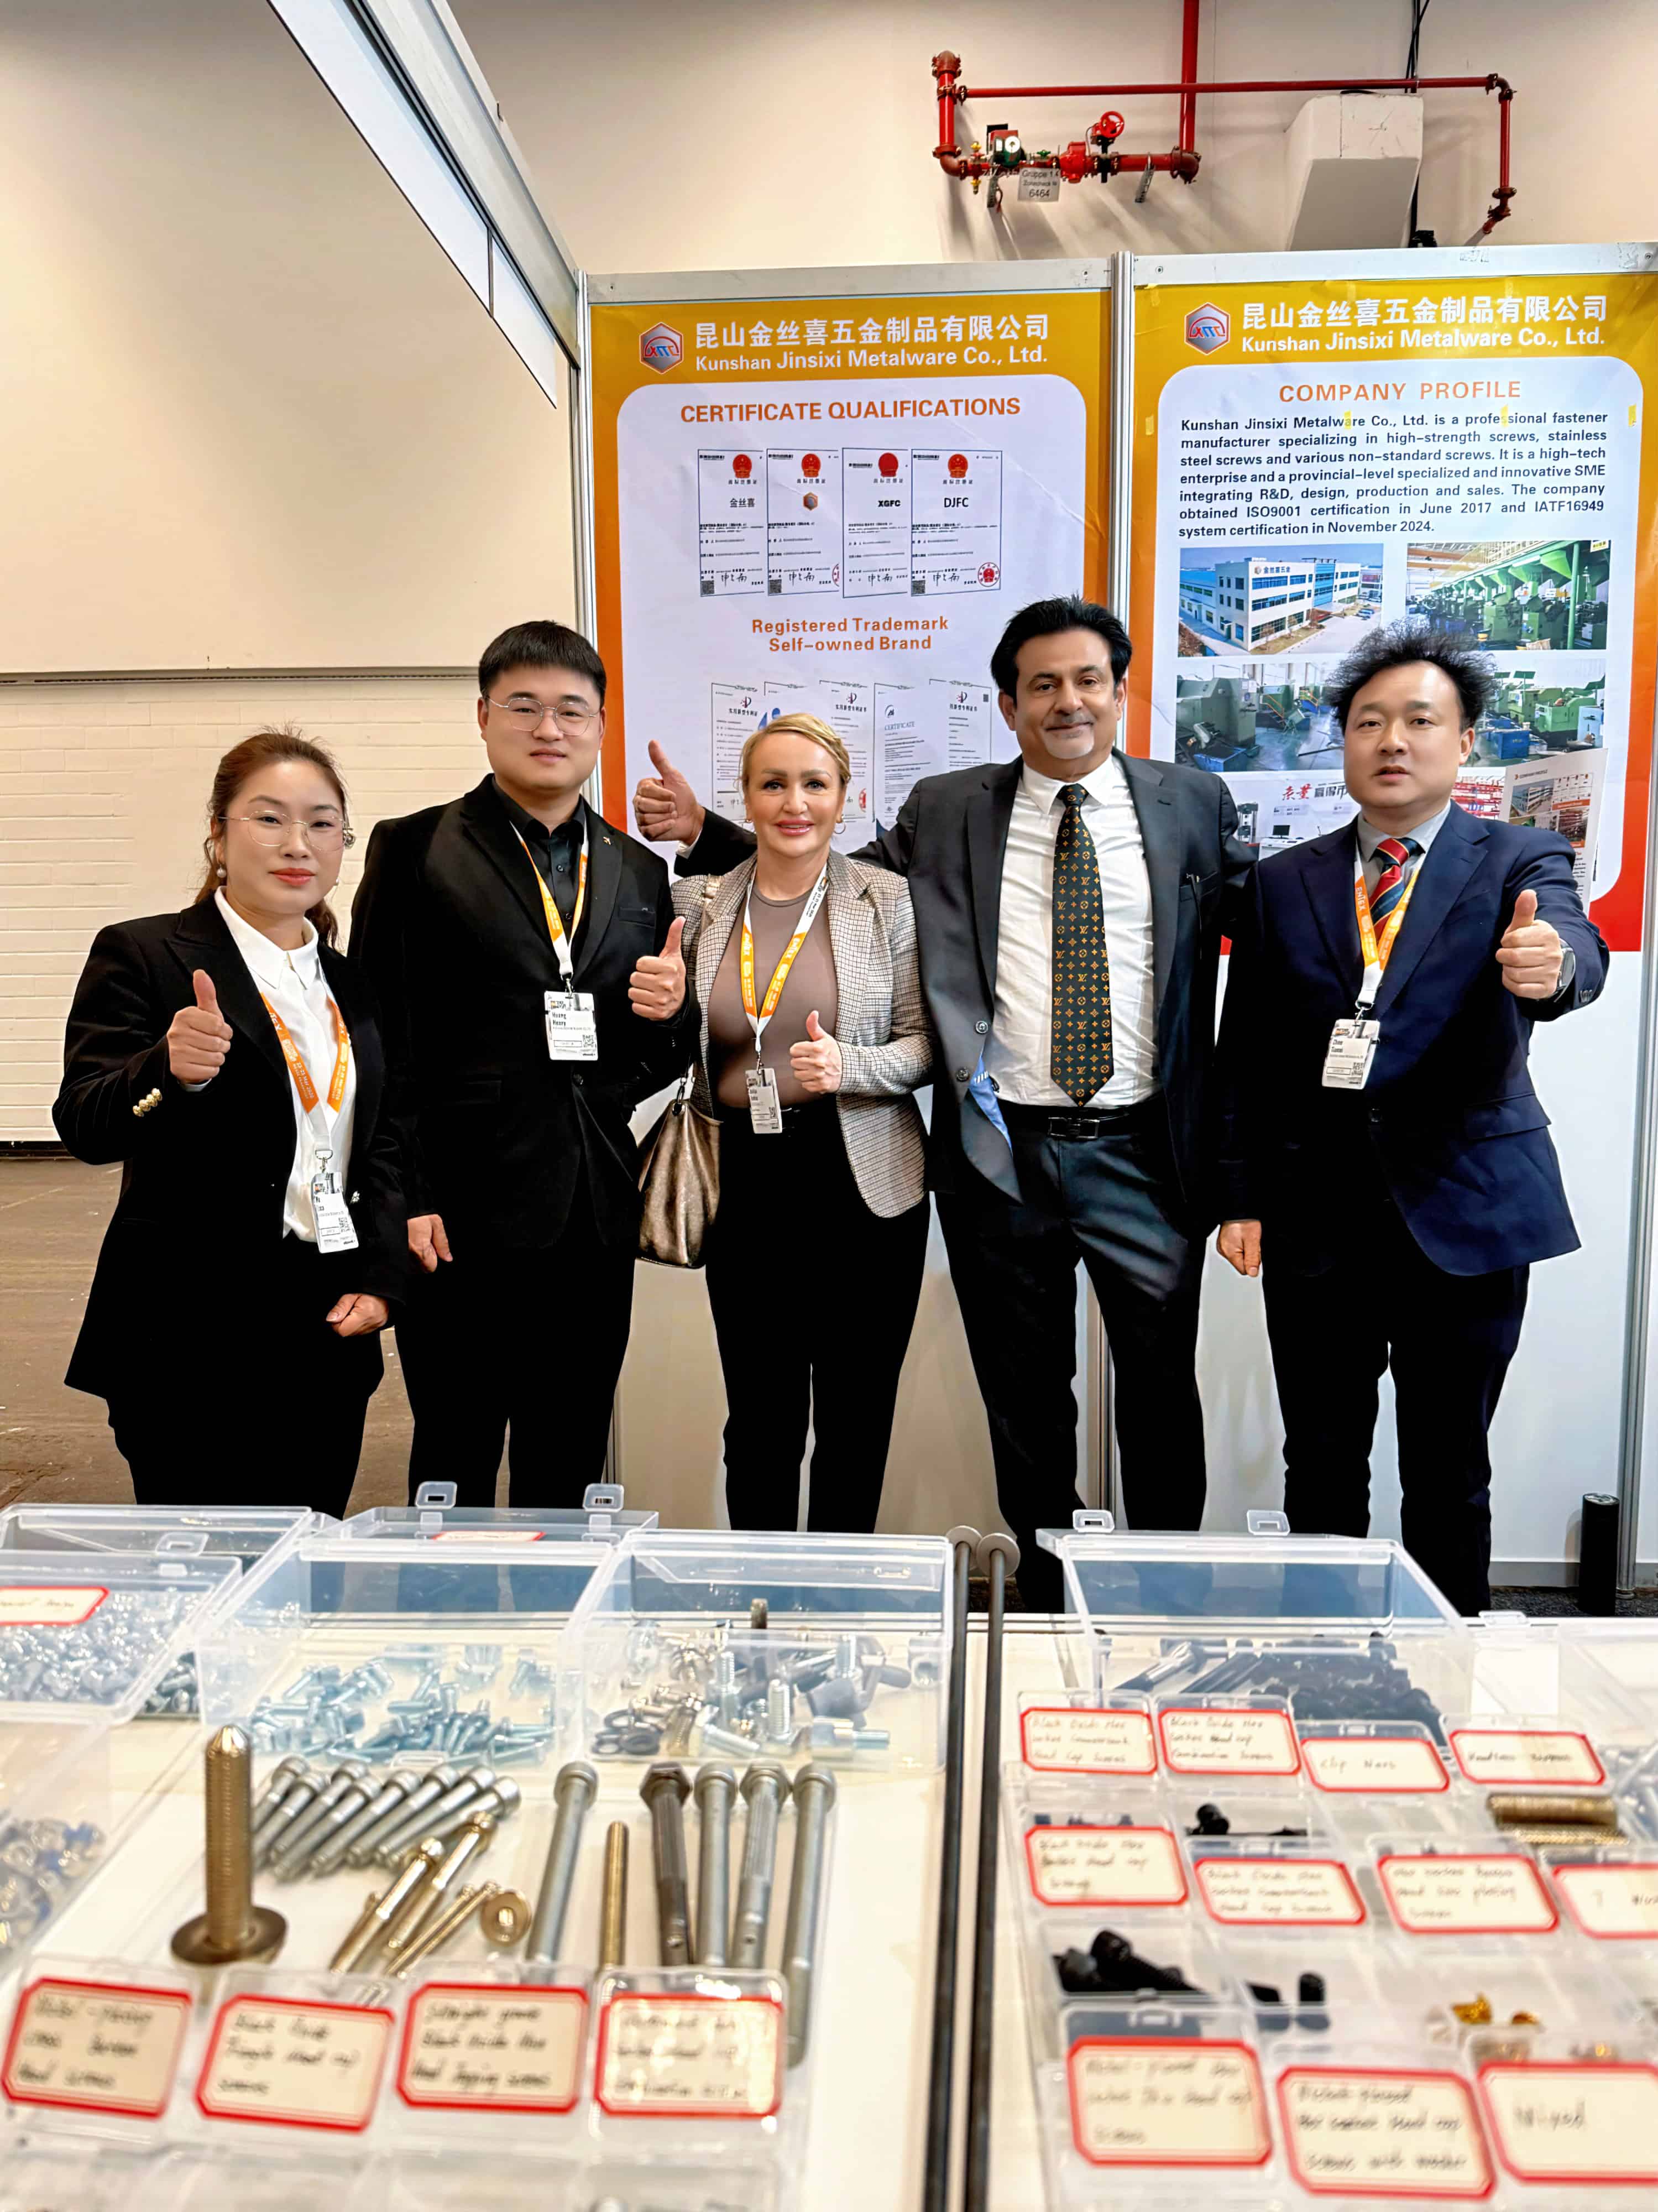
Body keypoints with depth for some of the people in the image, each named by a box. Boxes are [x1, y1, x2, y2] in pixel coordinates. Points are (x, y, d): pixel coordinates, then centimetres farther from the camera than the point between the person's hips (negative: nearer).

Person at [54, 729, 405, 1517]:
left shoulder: (351, 984, 14)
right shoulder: (139, 955, -2)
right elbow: (85, 1128, -10)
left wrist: (379, 1277, 6)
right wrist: (171, 1071, -30)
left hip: (328, 1338, 5)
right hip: (190, 1339, -5)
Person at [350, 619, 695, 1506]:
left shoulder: (638, 871, 13)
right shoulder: (415, 850, 0)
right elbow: (383, 1037, -4)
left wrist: (670, 1018, -5)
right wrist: (403, 1198, -10)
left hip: (595, 1221, 4)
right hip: (464, 1212, -4)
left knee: (571, 1471, 14)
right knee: (455, 1467, 7)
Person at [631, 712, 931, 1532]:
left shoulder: (890, 901, 0)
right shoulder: (696, 903, 6)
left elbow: (925, 1045, 0)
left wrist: (849, 1067, -18)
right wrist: (658, 1012, -6)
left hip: (861, 1182, -1)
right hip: (744, 1183, 2)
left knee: (856, 1418, 8)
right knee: (758, 1418, 9)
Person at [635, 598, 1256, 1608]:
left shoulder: (1196, 804, 5)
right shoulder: (944, 812, 5)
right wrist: (704, 833, 1)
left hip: (1144, 1154, 0)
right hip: (1001, 1152, 1)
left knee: (1162, 1392, 10)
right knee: (1025, 1399, 14)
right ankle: (1045, 1589, 33)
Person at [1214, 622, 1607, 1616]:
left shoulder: (1520, 862, 3)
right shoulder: (1285, 882, 8)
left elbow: (1574, 947, -19)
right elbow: (1244, 1054, 7)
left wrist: (1552, 964, -43)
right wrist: (1239, 1194, 1)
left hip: (1463, 1209, -1)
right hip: (1314, 1215, 2)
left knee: (1450, 1470, 9)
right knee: (1321, 1466, 11)